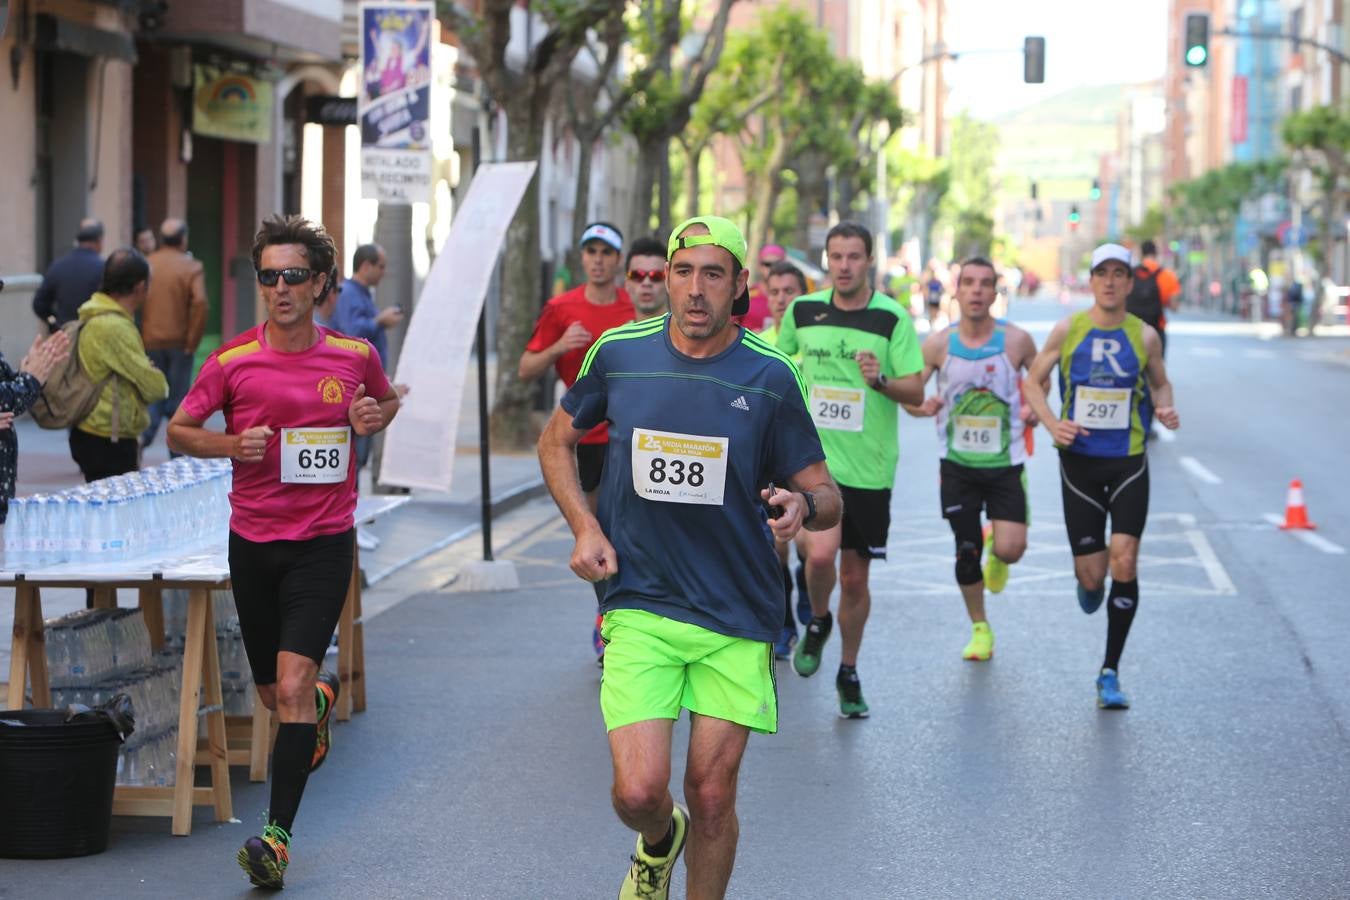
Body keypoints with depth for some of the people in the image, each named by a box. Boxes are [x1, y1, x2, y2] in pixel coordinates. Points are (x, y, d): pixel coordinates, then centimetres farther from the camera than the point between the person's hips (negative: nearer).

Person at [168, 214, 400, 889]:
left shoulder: (355, 356, -1)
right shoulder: (232, 362, -4)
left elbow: (386, 401, 20)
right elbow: (178, 429, 6)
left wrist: (373, 418, -3)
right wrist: (230, 444, -13)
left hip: (324, 542, -2)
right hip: (253, 541, 2)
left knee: (291, 690, -16)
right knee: (274, 694, 14)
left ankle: (278, 835, -13)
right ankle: (325, 696, 51)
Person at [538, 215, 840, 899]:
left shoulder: (769, 378, -4)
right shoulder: (619, 353, 0)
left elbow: (826, 496, 2)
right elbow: (557, 440, 16)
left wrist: (803, 506, -22)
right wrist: (584, 527, 2)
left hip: (737, 615, 0)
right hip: (640, 605, 0)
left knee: (712, 791, 2)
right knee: (638, 791, -10)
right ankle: (659, 842, 27)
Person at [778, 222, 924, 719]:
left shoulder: (892, 318, -5)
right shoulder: (802, 311, 2)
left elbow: (916, 391, -6)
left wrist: (880, 380, -24)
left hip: (869, 467, 0)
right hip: (814, 457, 0)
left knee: (855, 578, 8)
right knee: (820, 553, -22)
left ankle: (849, 673, 27)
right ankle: (817, 623, 10)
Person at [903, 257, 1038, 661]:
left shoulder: (1016, 340, -7)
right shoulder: (938, 344, -5)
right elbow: (907, 393, 1)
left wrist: (1034, 408, -7)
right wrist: (922, 407, -21)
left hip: (1005, 463, -1)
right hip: (957, 464, 1)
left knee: (1010, 549, -14)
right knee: (966, 552, 5)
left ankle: (996, 549, 24)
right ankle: (980, 628, 26)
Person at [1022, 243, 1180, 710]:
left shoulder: (1145, 336, -1)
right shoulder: (1067, 330, -3)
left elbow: (1160, 382, 16)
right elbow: (1033, 381, 6)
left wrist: (1165, 408, -7)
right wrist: (1051, 422, -11)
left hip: (1129, 462, 0)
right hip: (1080, 460, 0)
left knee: (1124, 562, -13)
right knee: (1091, 573, 0)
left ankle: (1110, 673, -2)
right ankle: (1088, 578, 43)